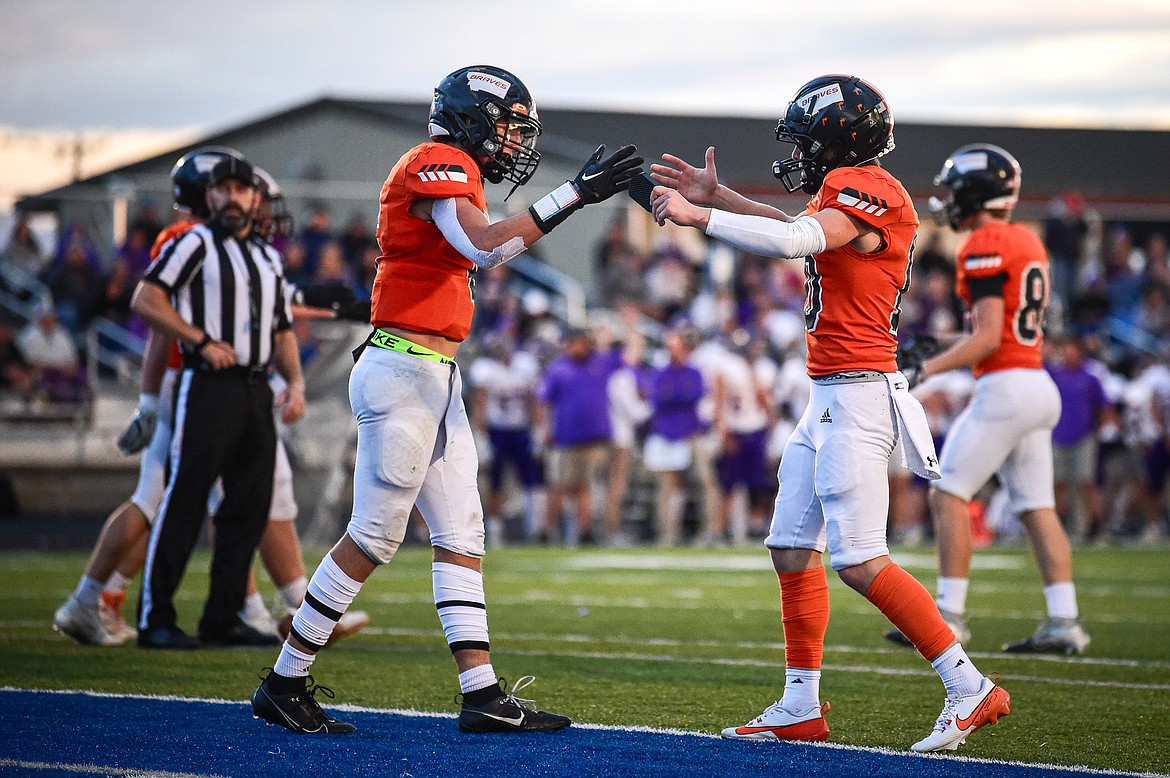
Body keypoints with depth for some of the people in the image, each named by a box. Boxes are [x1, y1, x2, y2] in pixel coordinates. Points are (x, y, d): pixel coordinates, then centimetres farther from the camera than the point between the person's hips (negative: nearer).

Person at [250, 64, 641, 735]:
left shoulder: (455, 173, 18)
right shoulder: (439, 166, -12)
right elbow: (485, 248, -26)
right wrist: (574, 195, -25)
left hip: (437, 379, 10)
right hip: (405, 372, -10)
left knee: (462, 533, 6)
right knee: (374, 537, -5)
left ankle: (483, 695, 5)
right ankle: (284, 684, 4)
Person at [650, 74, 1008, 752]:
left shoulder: (866, 189, -14)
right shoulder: (854, 192, 16)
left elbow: (792, 241, -28)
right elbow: (800, 232, 33)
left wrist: (694, 215, -23)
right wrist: (717, 197, 27)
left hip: (858, 393, -10)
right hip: (832, 397, 10)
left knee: (860, 560, -12)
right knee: (793, 549, 11)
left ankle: (971, 690, -9)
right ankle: (801, 708, 16)